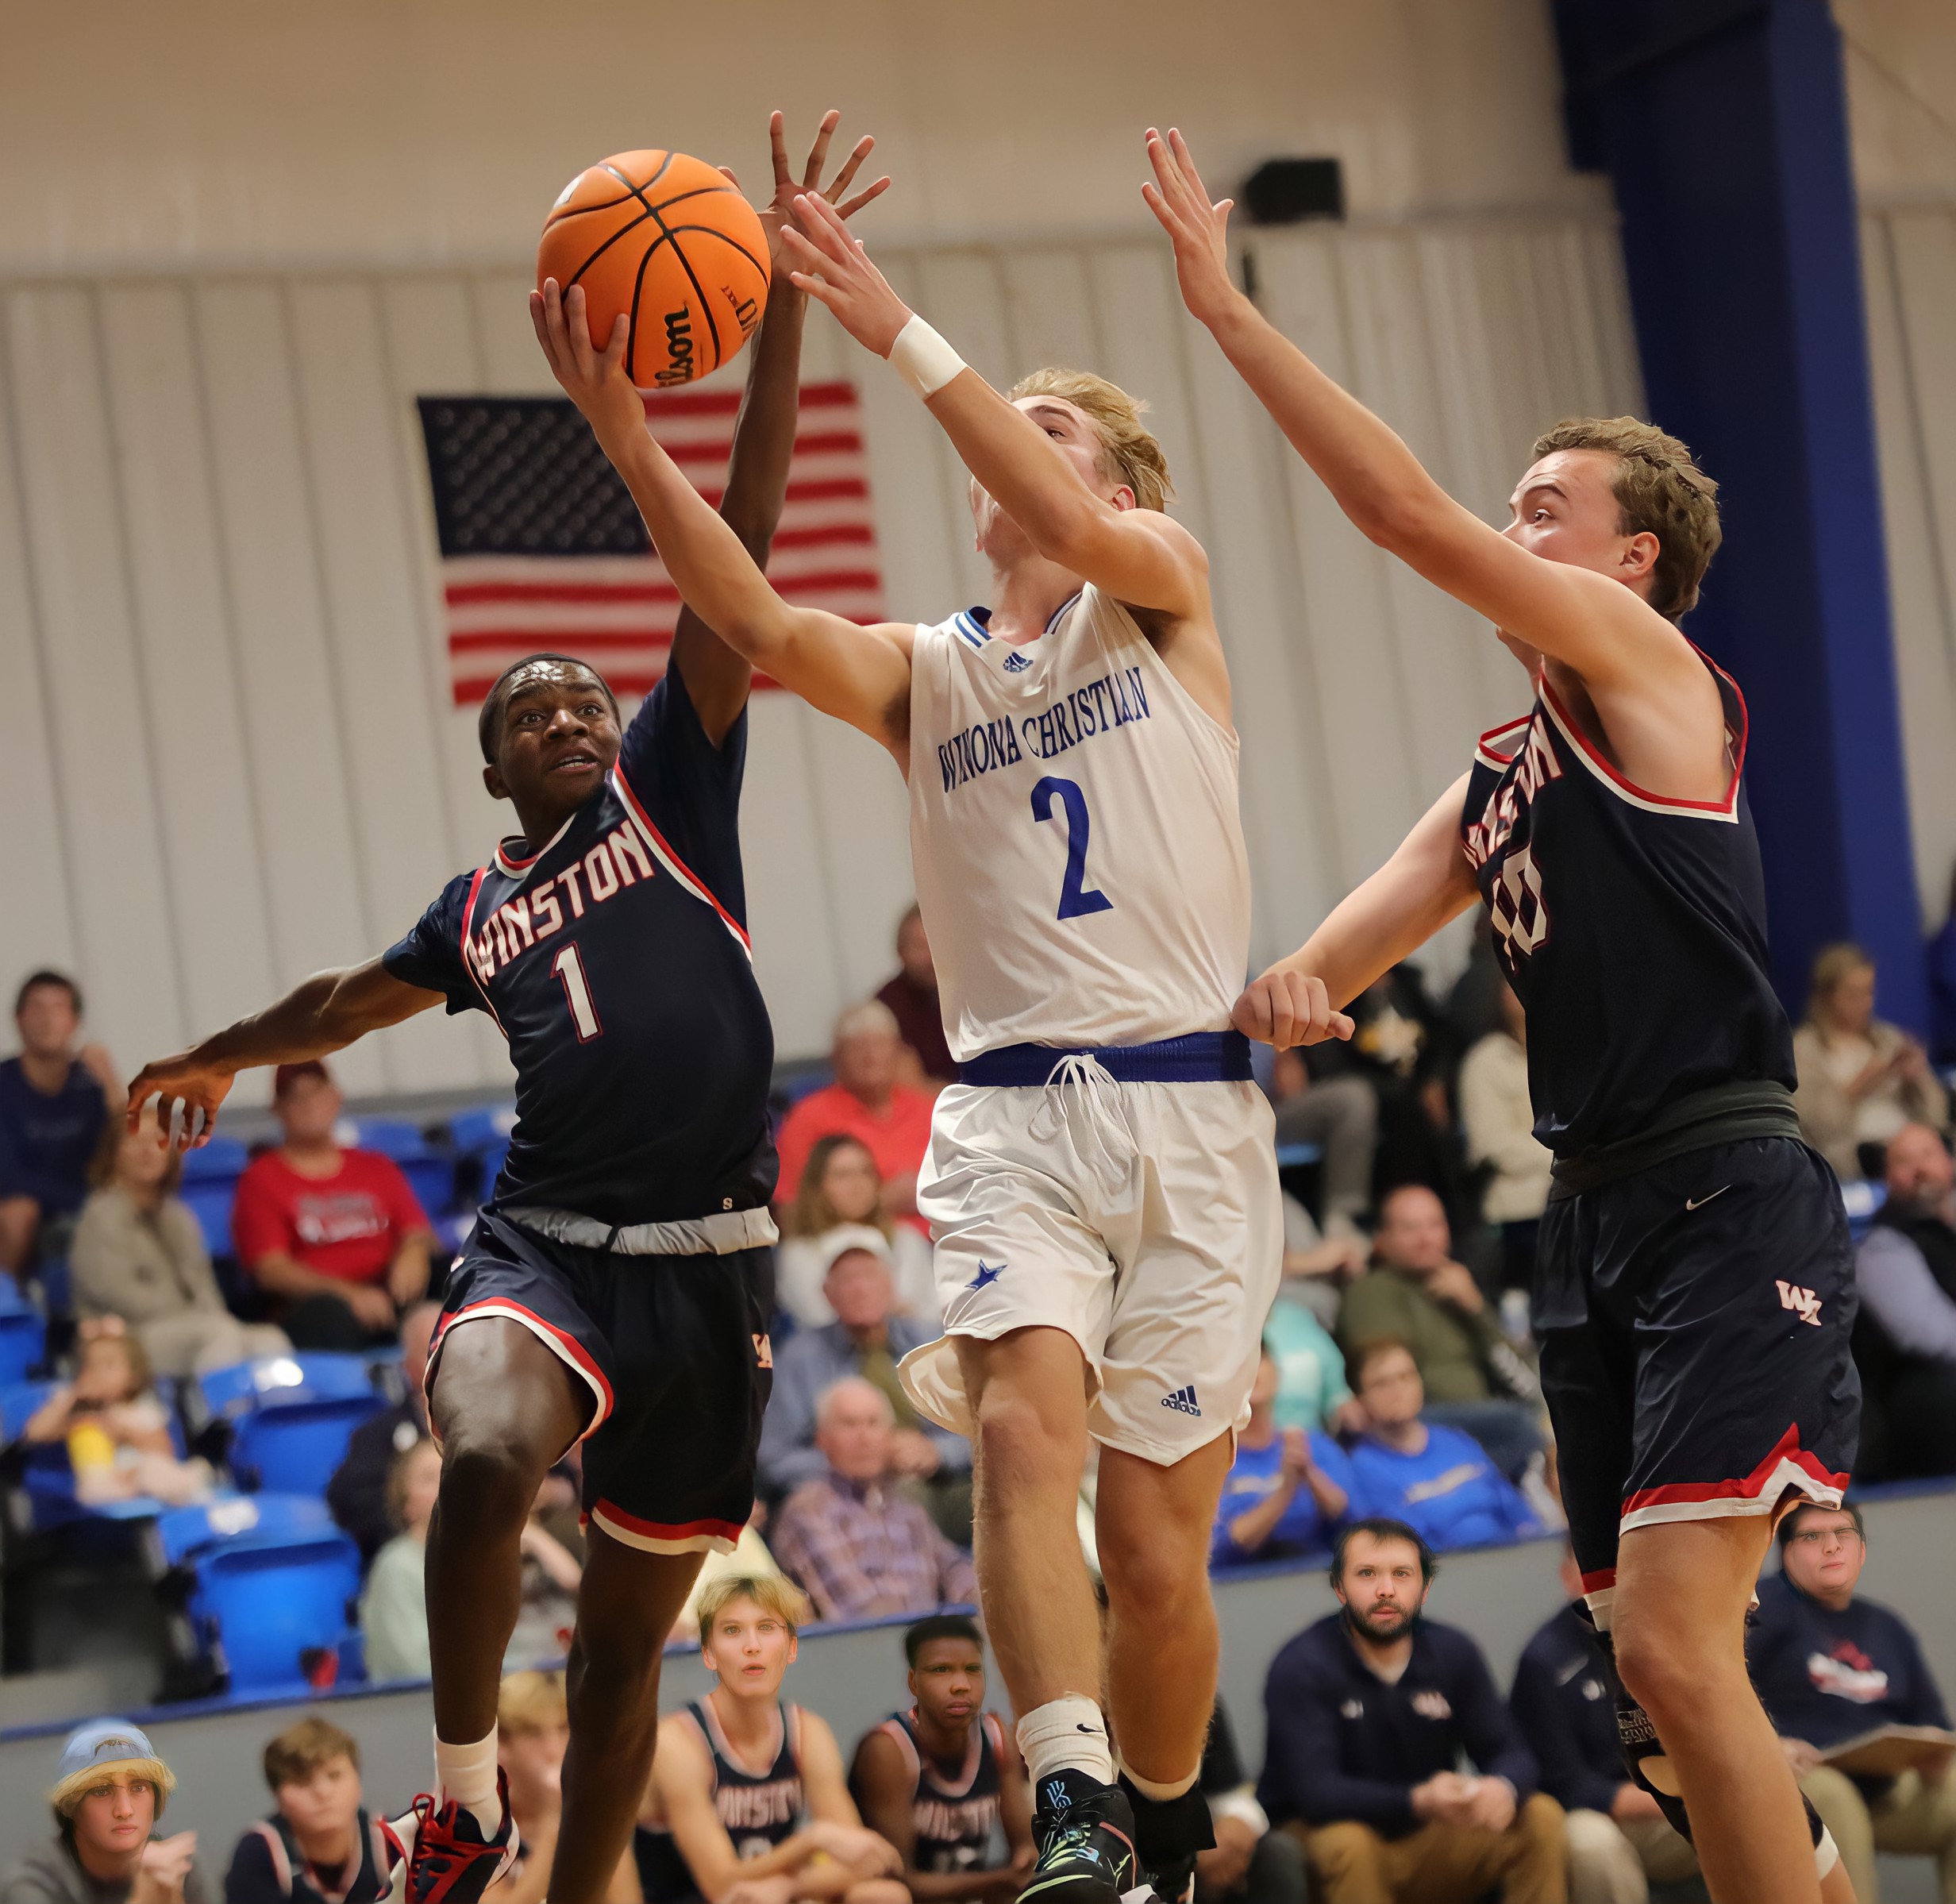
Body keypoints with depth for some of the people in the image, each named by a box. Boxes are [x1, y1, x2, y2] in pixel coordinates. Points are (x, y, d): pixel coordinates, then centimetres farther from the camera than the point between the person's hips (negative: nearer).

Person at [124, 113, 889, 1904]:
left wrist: (782, 309, -9)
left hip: (710, 1264, 0)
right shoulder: (478, 911, 14)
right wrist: (224, 1056, 54)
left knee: (627, 1635, 8)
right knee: (488, 1457, -32)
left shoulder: (671, 786, 8)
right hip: (549, 1241, 0)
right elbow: (351, 1000, 36)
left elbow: (740, 546, -2)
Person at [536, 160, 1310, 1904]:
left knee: (1158, 1544, 2)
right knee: (1028, 1429, -25)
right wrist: (631, 444, -20)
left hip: (1187, 1117, -2)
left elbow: (1075, 528, -16)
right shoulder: (924, 673, 14)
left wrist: (900, 334, -21)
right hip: (1010, 1118, 2)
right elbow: (765, 631, -7)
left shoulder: (1167, 594, 8)